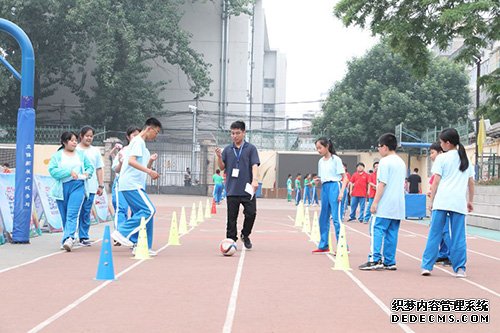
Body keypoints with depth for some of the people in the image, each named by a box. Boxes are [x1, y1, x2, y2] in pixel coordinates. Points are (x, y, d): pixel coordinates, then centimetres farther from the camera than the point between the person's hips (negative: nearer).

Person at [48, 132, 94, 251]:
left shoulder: (81, 154, 13)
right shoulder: (57, 155, 5)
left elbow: (90, 167, 21)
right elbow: (52, 171, -7)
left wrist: (87, 173, -2)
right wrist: (69, 172, -15)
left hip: (78, 186, -1)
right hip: (62, 188, 1)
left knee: (72, 214, -16)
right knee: (64, 216, 7)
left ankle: (68, 239, -27)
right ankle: (68, 238, 21)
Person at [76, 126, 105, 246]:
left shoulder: (95, 151, 16)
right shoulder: (75, 150, 5)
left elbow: (99, 169, 16)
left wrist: (101, 185, 11)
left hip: (90, 187, 3)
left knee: (86, 213, 3)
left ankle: (84, 237, 8)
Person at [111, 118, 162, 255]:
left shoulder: (142, 144, 24)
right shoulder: (138, 141, -6)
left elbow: (144, 168, 27)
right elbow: (131, 161, -21)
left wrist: (150, 161, 9)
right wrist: (149, 171, -25)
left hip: (135, 185, 10)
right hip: (132, 185, -10)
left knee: (141, 213, 7)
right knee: (149, 210, -16)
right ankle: (123, 232, -14)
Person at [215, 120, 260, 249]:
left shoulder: (251, 148, 3)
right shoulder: (227, 150, 10)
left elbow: (254, 165, -7)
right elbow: (222, 167, 10)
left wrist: (255, 179, -23)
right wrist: (219, 157, -10)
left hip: (247, 189, -2)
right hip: (232, 190, 2)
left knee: (251, 213, -5)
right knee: (232, 217, 2)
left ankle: (245, 235, 18)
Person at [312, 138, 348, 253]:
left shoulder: (336, 159, -4)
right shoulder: (320, 161, 15)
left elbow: (344, 177, -6)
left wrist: (341, 192, -17)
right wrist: (317, 180, -3)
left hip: (334, 186, -7)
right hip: (324, 188, 7)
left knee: (336, 218, -11)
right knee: (323, 218, 9)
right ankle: (323, 246, 17)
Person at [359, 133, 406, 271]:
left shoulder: (385, 161, -9)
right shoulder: (401, 162, 17)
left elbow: (382, 184, -14)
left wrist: (375, 202, -13)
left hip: (385, 206, -8)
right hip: (398, 205, 8)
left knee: (377, 230, -7)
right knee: (392, 233, 8)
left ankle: (375, 260, -14)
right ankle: (389, 262, 7)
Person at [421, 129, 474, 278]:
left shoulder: (442, 158, 2)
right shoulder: (466, 160, 16)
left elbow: (436, 182, -1)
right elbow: (471, 183, 15)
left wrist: (431, 200, 4)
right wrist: (470, 201, 23)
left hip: (441, 201, -3)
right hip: (459, 203, 3)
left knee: (434, 235, 1)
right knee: (458, 236, 5)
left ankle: (427, 266, 1)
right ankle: (460, 268, 4)